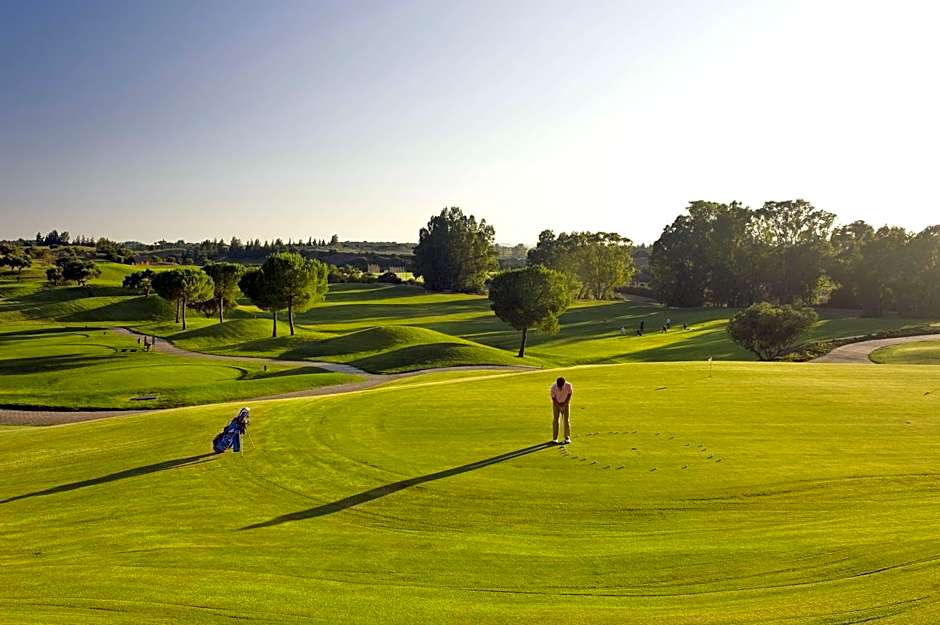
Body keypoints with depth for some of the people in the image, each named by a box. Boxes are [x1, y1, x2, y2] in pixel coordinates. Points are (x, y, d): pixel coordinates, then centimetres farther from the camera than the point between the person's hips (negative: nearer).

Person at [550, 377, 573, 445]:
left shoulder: (568, 385, -30)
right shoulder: (553, 387, -31)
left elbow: (570, 394, -10)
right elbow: (553, 398, -18)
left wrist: (565, 404, -12)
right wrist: (559, 407, -19)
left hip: (566, 403, 1)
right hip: (556, 404, 0)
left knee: (567, 420, -5)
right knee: (555, 420, -4)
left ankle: (567, 438, 2)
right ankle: (555, 438, 4)